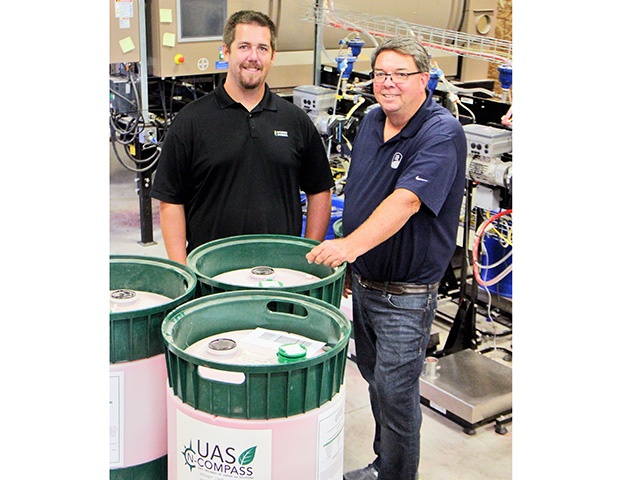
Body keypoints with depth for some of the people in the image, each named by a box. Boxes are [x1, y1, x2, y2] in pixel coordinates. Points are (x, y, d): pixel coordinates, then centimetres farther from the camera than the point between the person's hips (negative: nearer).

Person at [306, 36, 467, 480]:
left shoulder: (442, 134, -19)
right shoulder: (371, 121, 6)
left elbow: (406, 200, -33)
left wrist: (352, 245, -45)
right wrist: (342, 259, 16)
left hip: (406, 293, -8)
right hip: (363, 280, 8)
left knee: (394, 392, 0)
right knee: (375, 378, 20)